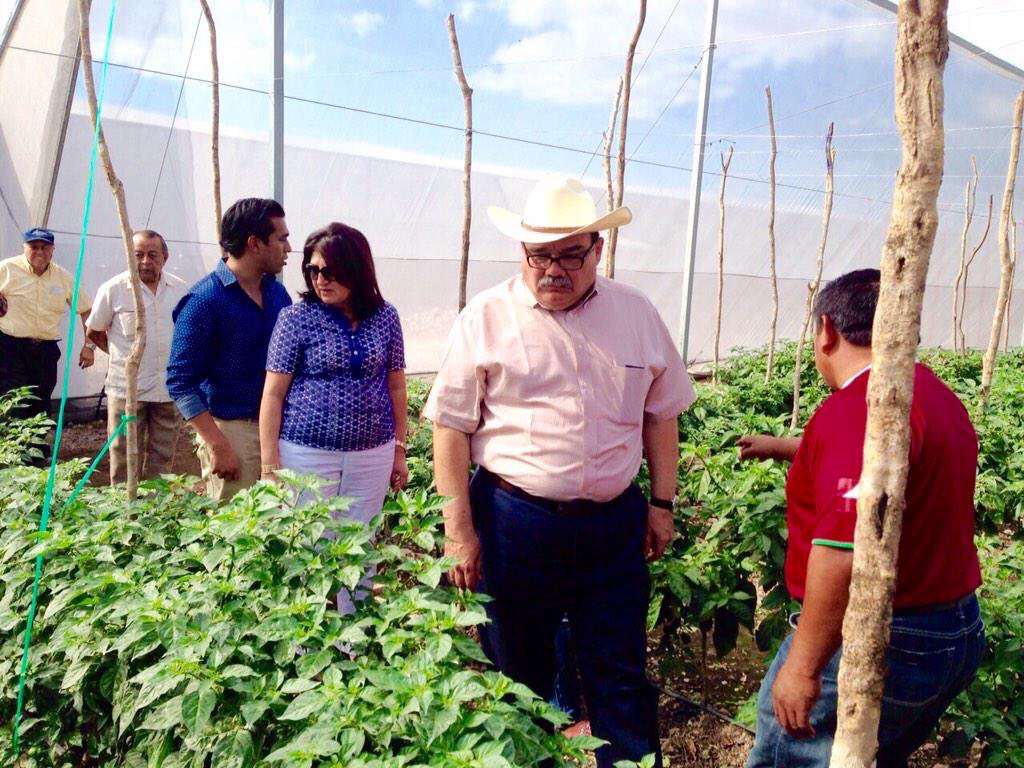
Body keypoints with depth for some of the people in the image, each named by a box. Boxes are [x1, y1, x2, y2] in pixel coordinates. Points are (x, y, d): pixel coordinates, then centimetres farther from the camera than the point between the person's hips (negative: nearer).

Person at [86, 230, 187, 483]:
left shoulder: (179, 288, 5)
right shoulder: (113, 289, -5)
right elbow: (93, 332, 6)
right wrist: (124, 356, 5)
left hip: (169, 389, 3)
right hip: (127, 389, -3)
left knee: (162, 462, 12)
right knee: (124, 461, 4)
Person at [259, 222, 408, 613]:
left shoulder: (385, 317, 3)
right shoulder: (297, 318, -5)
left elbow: (396, 387, 10)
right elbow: (273, 394, -5)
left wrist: (400, 451, 10)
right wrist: (271, 467, -7)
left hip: (371, 457, 3)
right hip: (307, 455, -2)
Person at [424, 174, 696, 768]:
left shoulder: (637, 314, 4)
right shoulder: (486, 318, -5)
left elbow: (661, 415, 11)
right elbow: (451, 427, -4)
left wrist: (662, 504, 9)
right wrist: (459, 530, -7)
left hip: (615, 524, 2)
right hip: (513, 523, -1)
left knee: (622, 678, 11)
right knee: (518, 677, 16)